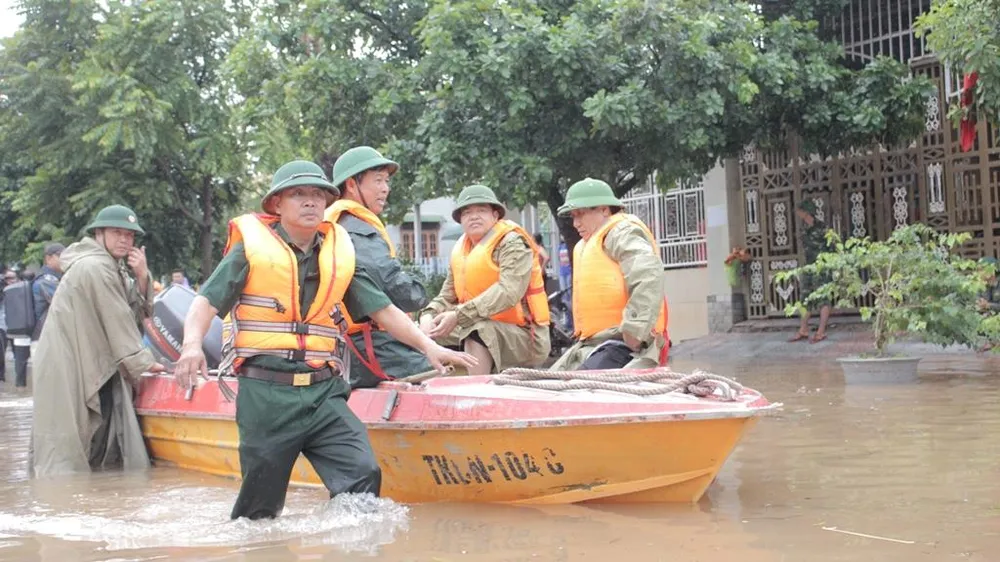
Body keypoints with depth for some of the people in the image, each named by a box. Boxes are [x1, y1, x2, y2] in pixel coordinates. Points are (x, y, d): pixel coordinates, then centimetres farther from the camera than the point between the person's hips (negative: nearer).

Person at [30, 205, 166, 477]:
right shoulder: (95, 268, -16)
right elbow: (118, 321, -16)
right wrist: (143, 363, -12)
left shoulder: (114, 267, 15)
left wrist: (142, 278, -5)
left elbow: (136, 312, 11)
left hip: (93, 367, 10)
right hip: (68, 369, -10)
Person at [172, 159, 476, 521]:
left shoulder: (339, 256, 12)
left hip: (323, 393, 3)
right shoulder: (251, 249, 1)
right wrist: (192, 345, -24)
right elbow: (205, 303, -5)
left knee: (363, 473, -17)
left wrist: (428, 346, 4)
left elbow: (382, 310, 15)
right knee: (260, 505, 5)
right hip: (266, 395, -3)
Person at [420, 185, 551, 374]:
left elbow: (508, 292, -25)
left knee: (479, 332, -35)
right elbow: (447, 297, 13)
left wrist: (459, 316, -31)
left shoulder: (512, 243, -10)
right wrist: (428, 315, -12)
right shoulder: (460, 251, 13)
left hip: (524, 337, -8)